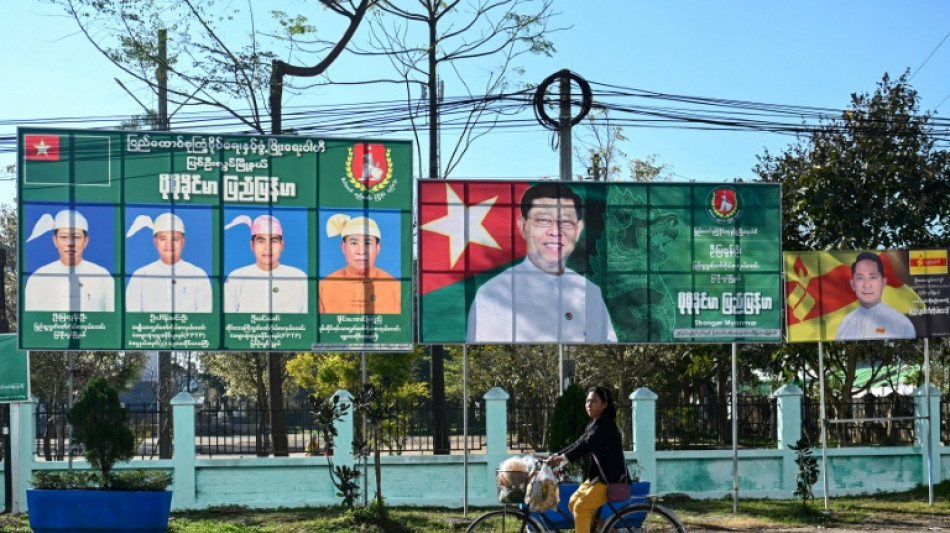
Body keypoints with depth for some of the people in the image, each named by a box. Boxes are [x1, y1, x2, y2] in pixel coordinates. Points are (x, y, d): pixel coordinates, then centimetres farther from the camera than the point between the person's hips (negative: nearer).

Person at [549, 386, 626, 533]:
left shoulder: (606, 424, -16)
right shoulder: (593, 424, 14)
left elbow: (587, 444, -27)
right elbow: (579, 443, 11)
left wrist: (563, 458, -35)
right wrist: (557, 455, -1)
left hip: (611, 478, -10)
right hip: (596, 475, 10)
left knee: (581, 507, -16)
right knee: (573, 504, 7)